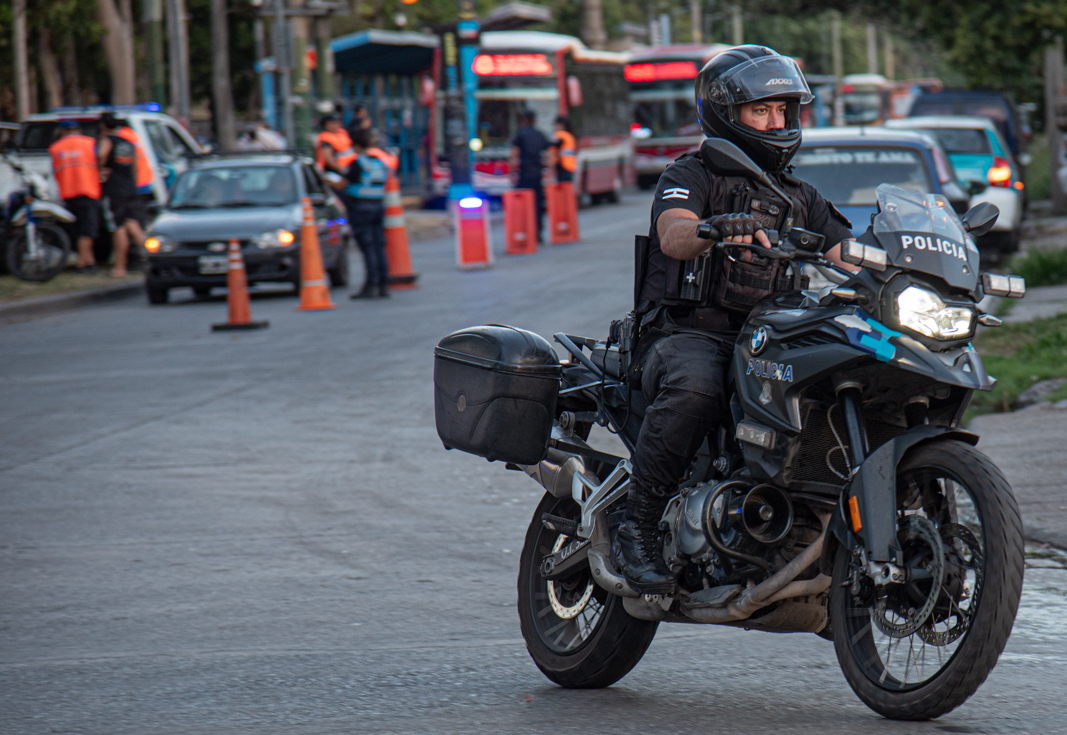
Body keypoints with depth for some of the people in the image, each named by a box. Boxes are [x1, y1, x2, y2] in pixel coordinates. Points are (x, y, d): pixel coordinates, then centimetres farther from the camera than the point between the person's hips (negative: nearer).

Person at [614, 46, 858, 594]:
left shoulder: (801, 198, 25)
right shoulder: (692, 176, 7)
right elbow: (672, 235, -15)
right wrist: (718, 228, -38)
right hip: (685, 335, -5)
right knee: (694, 389, -40)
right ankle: (637, 532, -31)